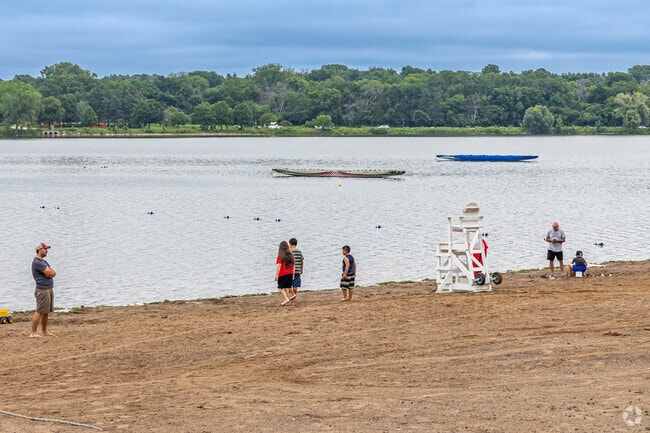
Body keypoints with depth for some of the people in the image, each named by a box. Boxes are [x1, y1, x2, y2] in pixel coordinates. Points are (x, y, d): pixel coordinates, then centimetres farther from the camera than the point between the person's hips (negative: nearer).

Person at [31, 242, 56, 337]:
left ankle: (44, 331, 20)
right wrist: (50, 271, 2)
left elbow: (53, 273, 10)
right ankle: (33, 332, -9)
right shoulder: (37, 262, -14)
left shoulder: (43, 261, 18)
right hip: (42, 289, -10)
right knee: (40, 312, -10)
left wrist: (50, 272, -10)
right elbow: (50, 273, -19)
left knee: (46, 312, 13)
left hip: (49, 289, 10)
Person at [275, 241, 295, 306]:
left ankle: (286, 299, -14)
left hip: (282, 274, -6)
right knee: (287, 287, 12)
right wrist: (293, 274, 17)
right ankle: (286, 300, 13)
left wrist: (276, 275, -14)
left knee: (280, 287, 2)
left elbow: (279, 265, -15)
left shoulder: (280, 256, -11)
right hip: (290, 273, 6)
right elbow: (293, 265, 10)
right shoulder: (291, 255, 7)